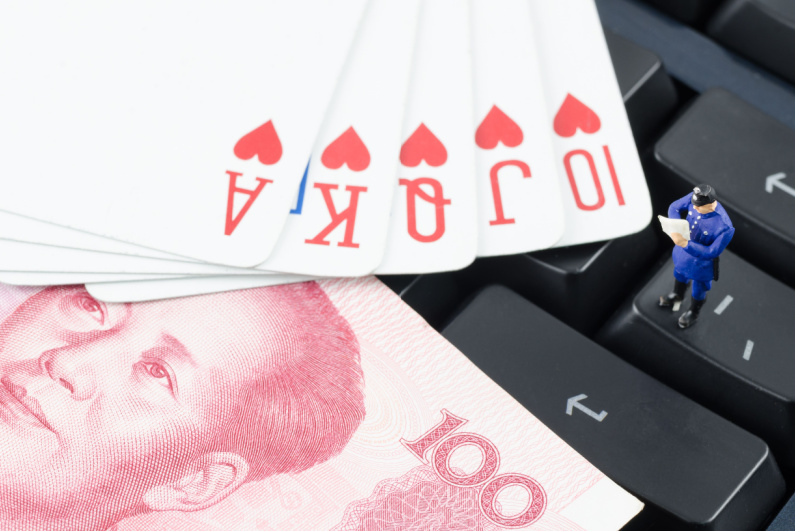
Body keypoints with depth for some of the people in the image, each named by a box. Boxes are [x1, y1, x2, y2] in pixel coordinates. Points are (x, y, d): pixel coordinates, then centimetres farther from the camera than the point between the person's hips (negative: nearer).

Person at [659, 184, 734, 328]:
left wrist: (685, 244, -41)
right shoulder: (695, 198, -26)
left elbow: (712, 252, -34)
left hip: (702, 261, -5)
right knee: (679, 274, 35)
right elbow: (674, 207, -9)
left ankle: (693, 313, 57)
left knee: (698, 290, 24)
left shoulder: (724, 227, -41)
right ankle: (677, 295, 68)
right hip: (683, 250, 5)